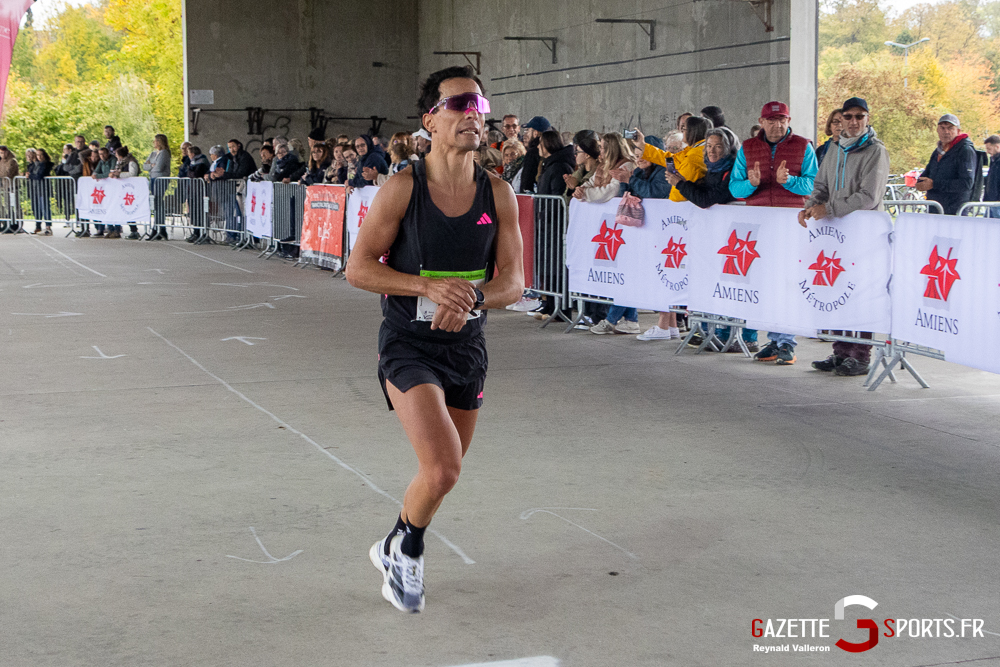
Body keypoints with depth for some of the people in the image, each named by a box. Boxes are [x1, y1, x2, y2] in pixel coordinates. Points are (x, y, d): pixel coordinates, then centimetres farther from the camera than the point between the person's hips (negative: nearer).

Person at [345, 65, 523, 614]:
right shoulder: (402, 189, -12)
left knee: (443, 472, 16)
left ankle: (396, 551, 43)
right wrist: (430, 286, -24)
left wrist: (473, 296, -24)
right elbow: (358, 269, -11)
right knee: (443, 470, -19)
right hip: (408, 346, -5)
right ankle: (404, 545, 13)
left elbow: (513, 281, -2)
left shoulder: (498, 195, -2)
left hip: (467, 347, 5)